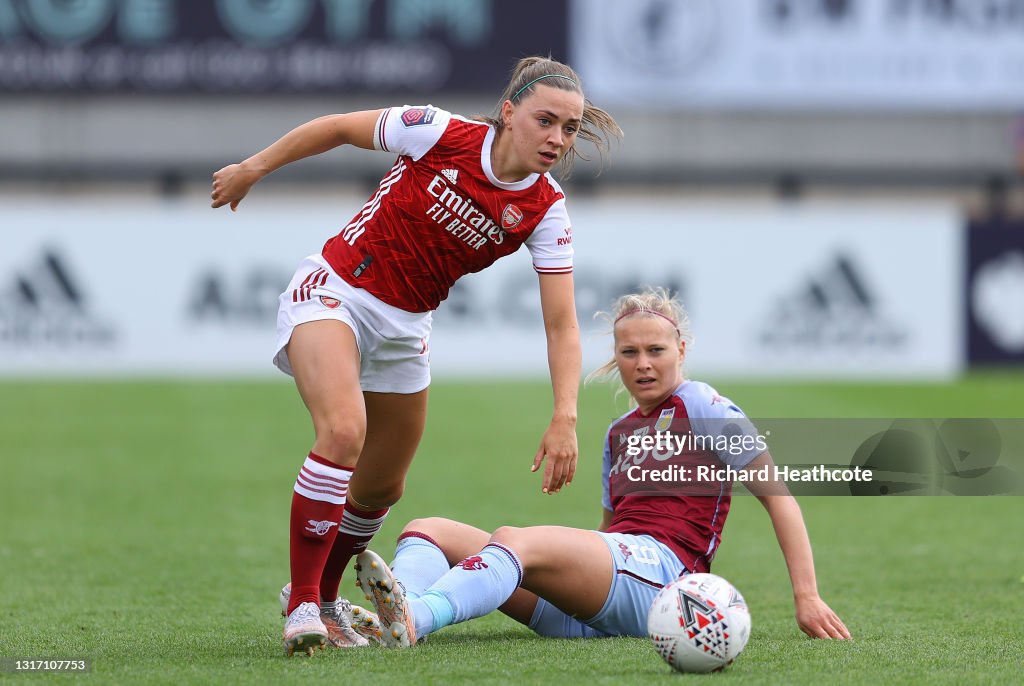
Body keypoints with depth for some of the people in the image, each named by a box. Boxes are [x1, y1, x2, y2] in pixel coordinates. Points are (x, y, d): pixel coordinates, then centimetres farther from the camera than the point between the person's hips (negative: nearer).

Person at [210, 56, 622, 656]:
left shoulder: (546, 212, -11)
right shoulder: (441, 134, -20)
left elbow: (562, 325, -12)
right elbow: (336, 128, -6)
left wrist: (565, 419, -24)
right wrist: (254, 169, 2)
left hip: (405, 326, 5)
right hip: (333, 293, -5)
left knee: (381, 489, 14)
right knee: (344, 432, -28)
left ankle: (323, 595, 41)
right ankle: (302, 606, -21)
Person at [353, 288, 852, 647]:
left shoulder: (700, 406, 6)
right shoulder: (620, 433, 27)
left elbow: (778, 496, 2)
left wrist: (807, 598, -5)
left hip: (660, 566, -8)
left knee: (514, 540, -36)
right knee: (427, 530, -9)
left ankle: (413, 619, -65)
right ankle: (398, 605, -47)